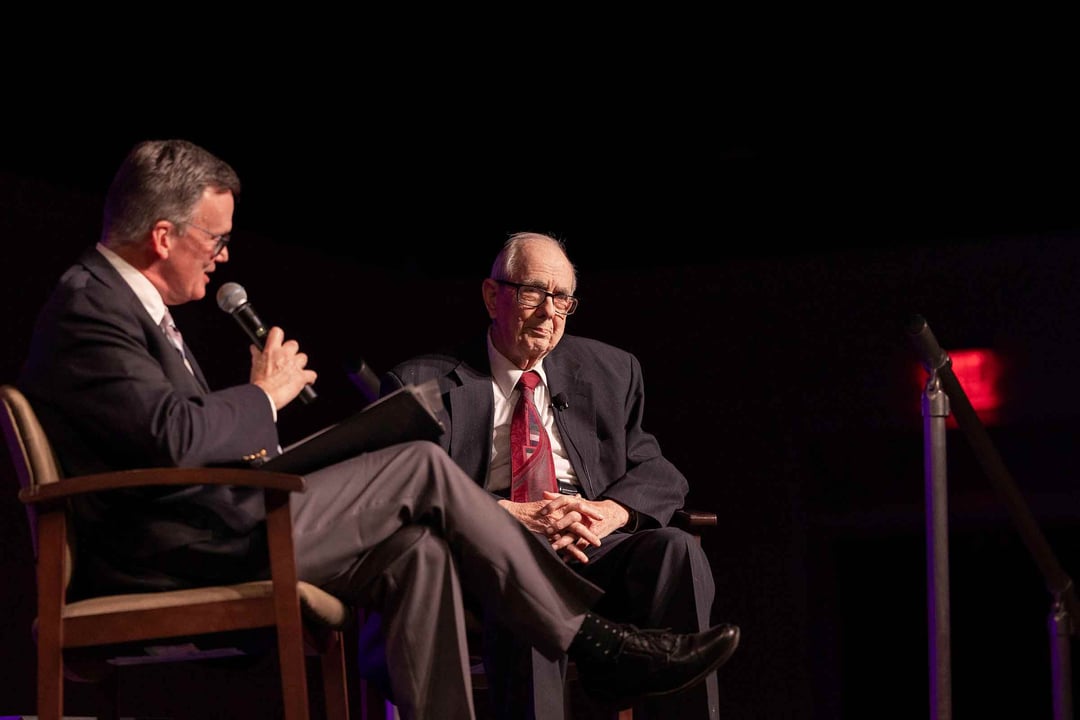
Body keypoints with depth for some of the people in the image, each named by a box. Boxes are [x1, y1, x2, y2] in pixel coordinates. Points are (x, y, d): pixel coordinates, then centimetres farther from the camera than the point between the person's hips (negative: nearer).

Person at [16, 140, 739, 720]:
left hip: (205, 535, 10)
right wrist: (266, 396, -9)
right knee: (423, 469, -9)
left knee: (417, 557, 2)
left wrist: (253, 438, 7)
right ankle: (594, 639, -1)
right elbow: (171, 435, -27)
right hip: (180, 553, -10)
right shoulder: (87, 308, -14)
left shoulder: (122, 301, 19)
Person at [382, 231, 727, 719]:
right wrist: (514, 514, -19)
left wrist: (611, 510, -8)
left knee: (676, 550, -28)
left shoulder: (610, 371, 23)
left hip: (594, 545, 3)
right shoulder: (423, 383, 11)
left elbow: (658, 473, 17)